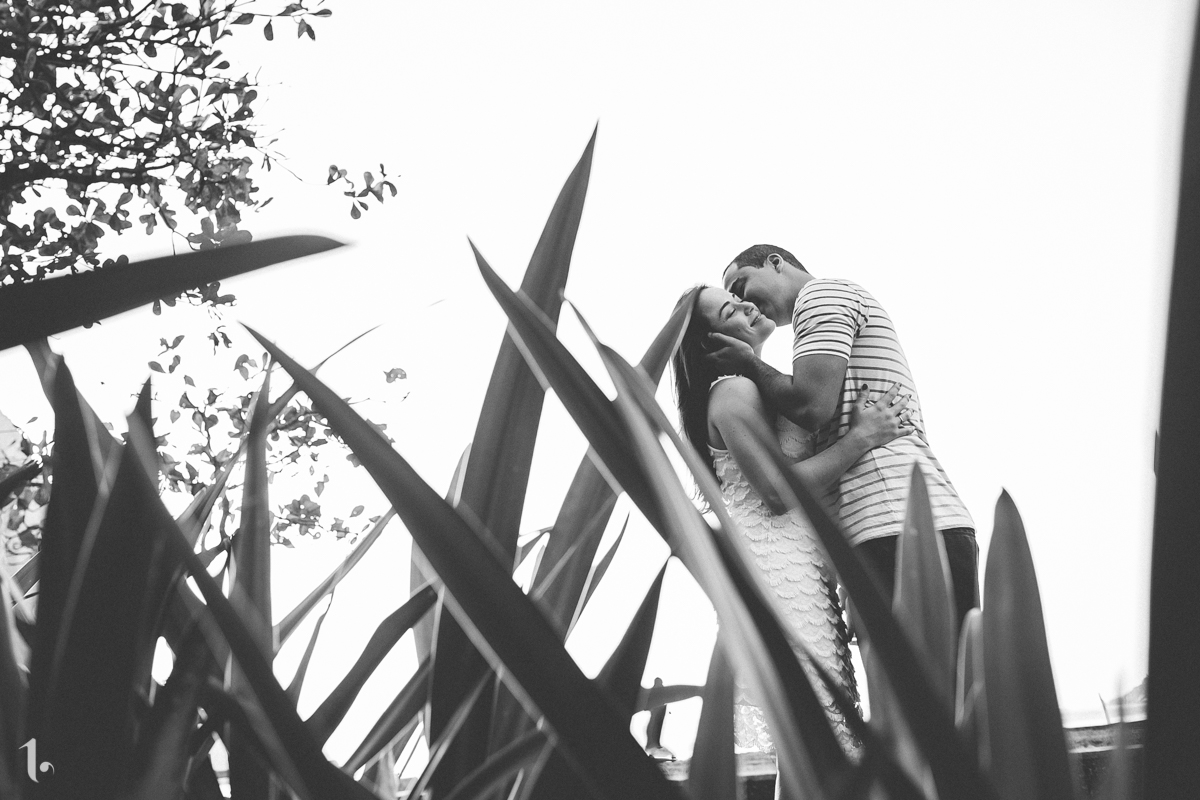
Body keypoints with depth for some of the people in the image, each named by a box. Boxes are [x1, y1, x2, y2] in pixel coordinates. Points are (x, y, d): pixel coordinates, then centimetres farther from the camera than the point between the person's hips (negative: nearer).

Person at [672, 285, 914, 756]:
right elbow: (778, 490, -17)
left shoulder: (757, 388, 23)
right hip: (779, 562, -10)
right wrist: (862, 437, -13)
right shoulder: (733, 392, -7)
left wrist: (872, 423, 11)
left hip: (807, 569, 10)